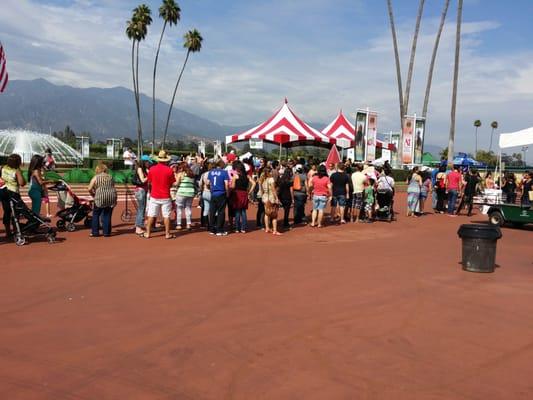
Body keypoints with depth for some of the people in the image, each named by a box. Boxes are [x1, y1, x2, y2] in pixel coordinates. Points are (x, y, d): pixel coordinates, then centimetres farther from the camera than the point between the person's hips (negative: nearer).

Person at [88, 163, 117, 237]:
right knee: (107, 215, 10)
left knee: (96, 214, 10)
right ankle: (106, 232, 10)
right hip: (111, 198, 3)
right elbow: (112, 187, 14)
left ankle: (95, 232, 9)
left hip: (100, 198, -3)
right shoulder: (110, 177, 14)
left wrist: (93, 194, 16)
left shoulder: (96, 177, 4)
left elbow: (89, 189, 0)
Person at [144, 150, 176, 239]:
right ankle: (167, 234, 9)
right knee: (166, 216, 5)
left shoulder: (152, 169, -4)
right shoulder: (169, 170, -9)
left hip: (154, 196, 2)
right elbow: (173, 183, -3)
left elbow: (149, 182, 6)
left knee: (151, 215, 8)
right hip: (165, 197, -2)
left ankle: (148, 233, 12)